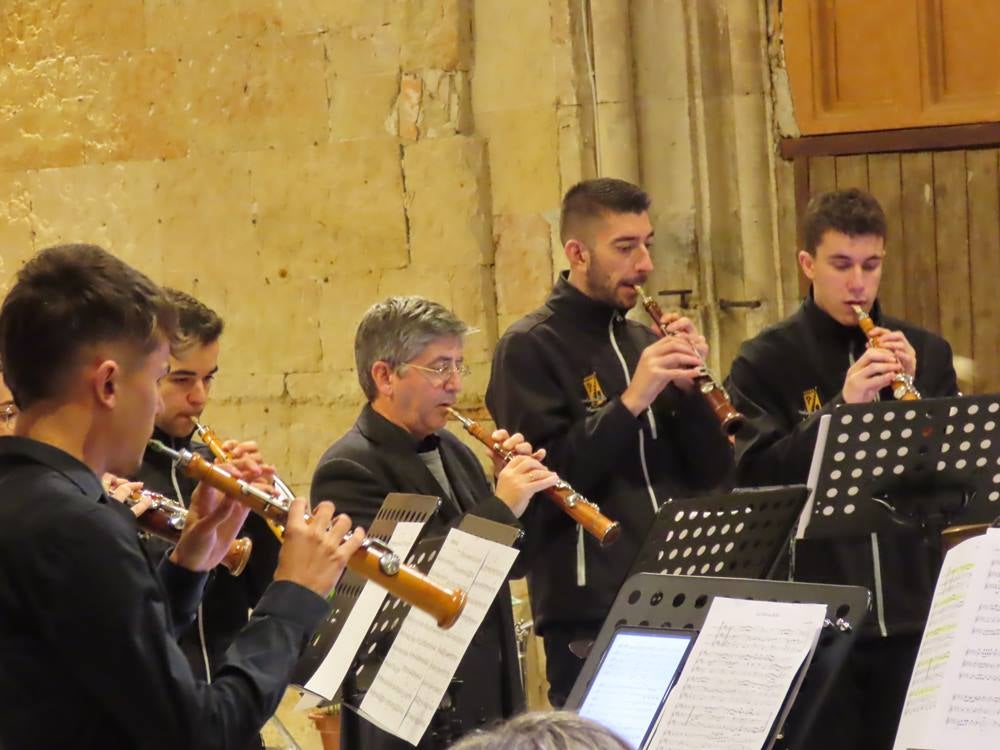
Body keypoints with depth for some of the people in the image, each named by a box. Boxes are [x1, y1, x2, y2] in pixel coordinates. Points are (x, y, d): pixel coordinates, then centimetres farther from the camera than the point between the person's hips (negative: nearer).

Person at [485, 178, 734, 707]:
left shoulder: (646, 343, 13)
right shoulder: (530, 348, -4)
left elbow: (713, 474, 9)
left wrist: (688, 385, -6)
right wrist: (632, 401, -18)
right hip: (592, 617, -6)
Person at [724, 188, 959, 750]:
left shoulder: (926, 353, 9)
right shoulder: (766, 362, 0)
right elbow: (755, 477, -11)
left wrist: (911, 390, -11)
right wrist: (843, 404, -22)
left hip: (912, 610, 3)